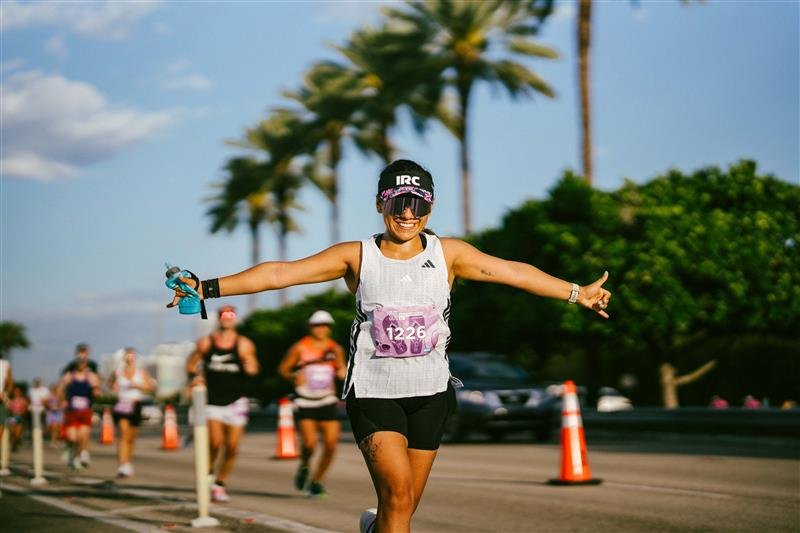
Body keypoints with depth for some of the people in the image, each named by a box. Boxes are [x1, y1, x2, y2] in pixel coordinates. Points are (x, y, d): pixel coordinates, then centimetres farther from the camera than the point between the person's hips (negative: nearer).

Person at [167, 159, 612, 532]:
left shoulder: (448, 254, 2)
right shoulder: (357, 257, -3)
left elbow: (512, 272, 5)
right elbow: (280, 273, -6)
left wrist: (577, 293, 4)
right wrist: (207, 289, -11)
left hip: (430, 394, 3)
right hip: (374, 393, -3)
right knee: (398, 493, -19)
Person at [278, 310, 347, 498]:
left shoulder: (335, 349, 5)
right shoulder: (300, 348, -3)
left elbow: (341, 368, 17)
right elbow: (283, 368, 5)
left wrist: (341, 373, -3)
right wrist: (294, 376, -11)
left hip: (326, 402, 3)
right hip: (304, 402, -3)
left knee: (331, 445, -6)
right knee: (309, 443, -17)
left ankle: (316, 481, 12)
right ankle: (304, 466, 17)